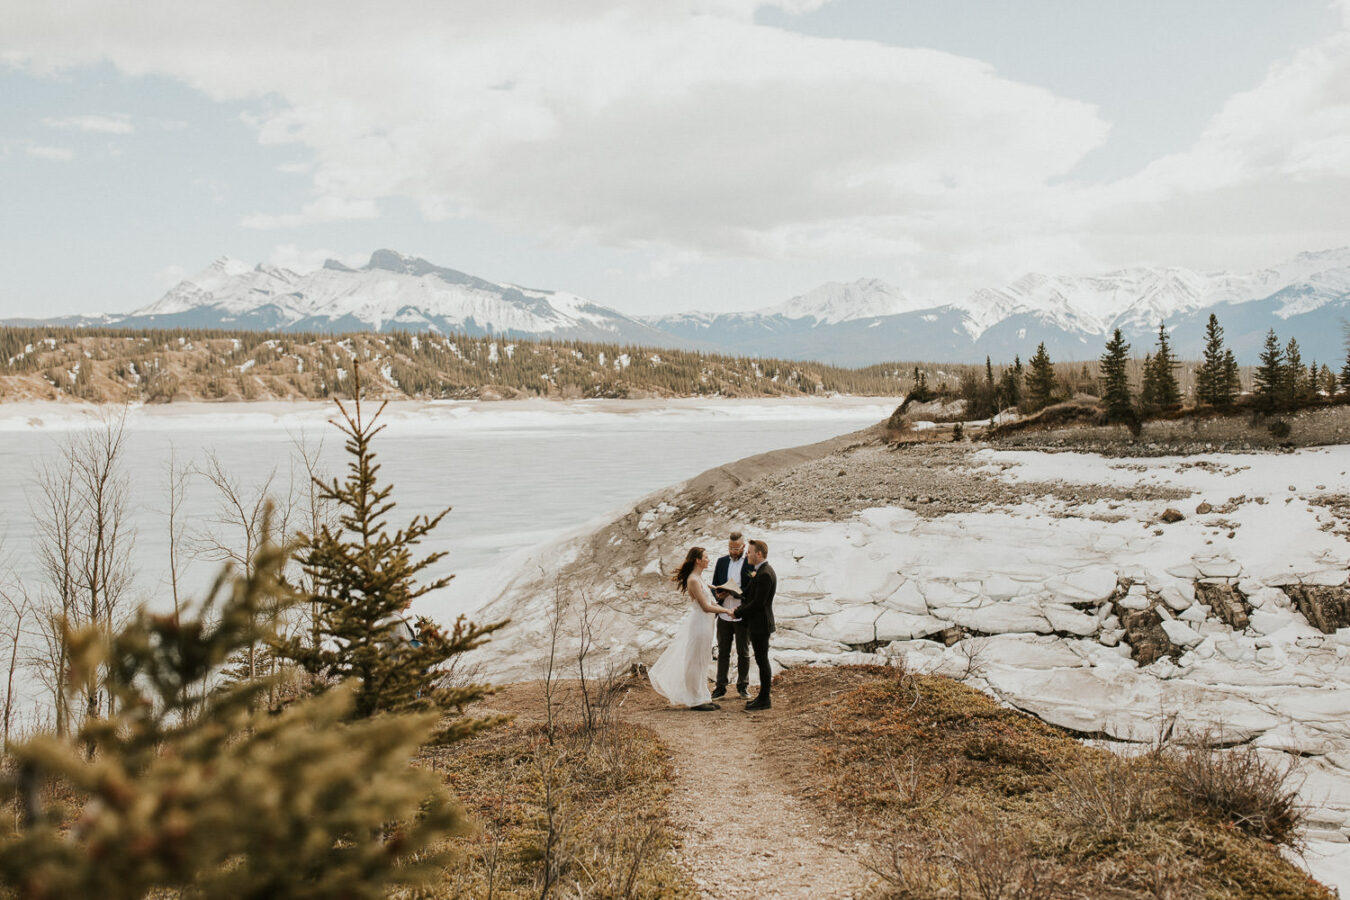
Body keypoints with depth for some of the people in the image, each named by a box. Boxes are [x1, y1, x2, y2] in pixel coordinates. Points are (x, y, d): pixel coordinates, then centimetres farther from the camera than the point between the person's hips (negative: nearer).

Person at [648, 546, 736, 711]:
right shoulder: (693, 580, -18)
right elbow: (705, 607, -19)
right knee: (695, 662, -1)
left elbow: (711, 602, 16)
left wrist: (725, 609, 7)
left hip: (704, 624, 10)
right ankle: (697, 700, 7)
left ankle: (702, 698, 21)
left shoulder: (699, 579, 13)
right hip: (699, 623, -10)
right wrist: (726, 611, -11)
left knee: (701, 663, 14)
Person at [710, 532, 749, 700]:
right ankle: (720, 686, 17)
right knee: (723, 652, 10)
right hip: (723, 615, 4)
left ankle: (743, 686, 20)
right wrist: (718, 594, -10)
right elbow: (714, 585, 12)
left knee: (743, 653, 8)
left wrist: (732, 593, -21)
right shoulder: (721, 561, 8)